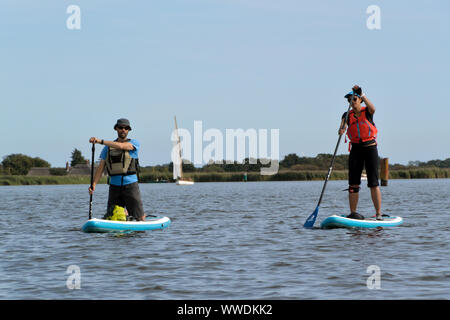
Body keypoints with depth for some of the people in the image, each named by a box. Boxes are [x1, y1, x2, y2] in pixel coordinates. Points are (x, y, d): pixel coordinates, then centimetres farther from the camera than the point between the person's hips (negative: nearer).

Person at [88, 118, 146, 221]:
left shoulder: (134, 143, 2)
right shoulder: (107, 148, 12)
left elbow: (121, 146, -18)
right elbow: (101, 167, 8)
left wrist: (100, 141, -23)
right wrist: (94, 184, -6)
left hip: (130, 185, -3)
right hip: (114, 186, 3)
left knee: (140, 219, -4)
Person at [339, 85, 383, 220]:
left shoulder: (367, 112, -1)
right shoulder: (348, 115, 6)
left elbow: (372, 108, -26)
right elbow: (342, 126, -13)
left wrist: (361, 94, -34)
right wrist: (341, 130, -37)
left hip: (370, 148, -3)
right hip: (356, 149, 3)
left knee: (373, 183, -8)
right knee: (353, 183, 0)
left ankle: (379, 214, -9)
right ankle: (353, 213, 6)